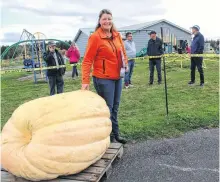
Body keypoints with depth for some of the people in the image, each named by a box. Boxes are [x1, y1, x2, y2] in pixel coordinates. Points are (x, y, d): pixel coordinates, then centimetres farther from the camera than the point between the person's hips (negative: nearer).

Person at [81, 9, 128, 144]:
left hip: (117, 77, 7)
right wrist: (85, 81, -20)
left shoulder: (117, 35, 7)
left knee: (115, 107, 16)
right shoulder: (95, 37, -12)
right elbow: (87, 60, -15)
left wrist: (126, 64, 5)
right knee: (107, 108, 2)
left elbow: (122, 52, 21)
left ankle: (116, 133, 30)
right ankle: (109, 136, 17)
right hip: (103, 78, -7)